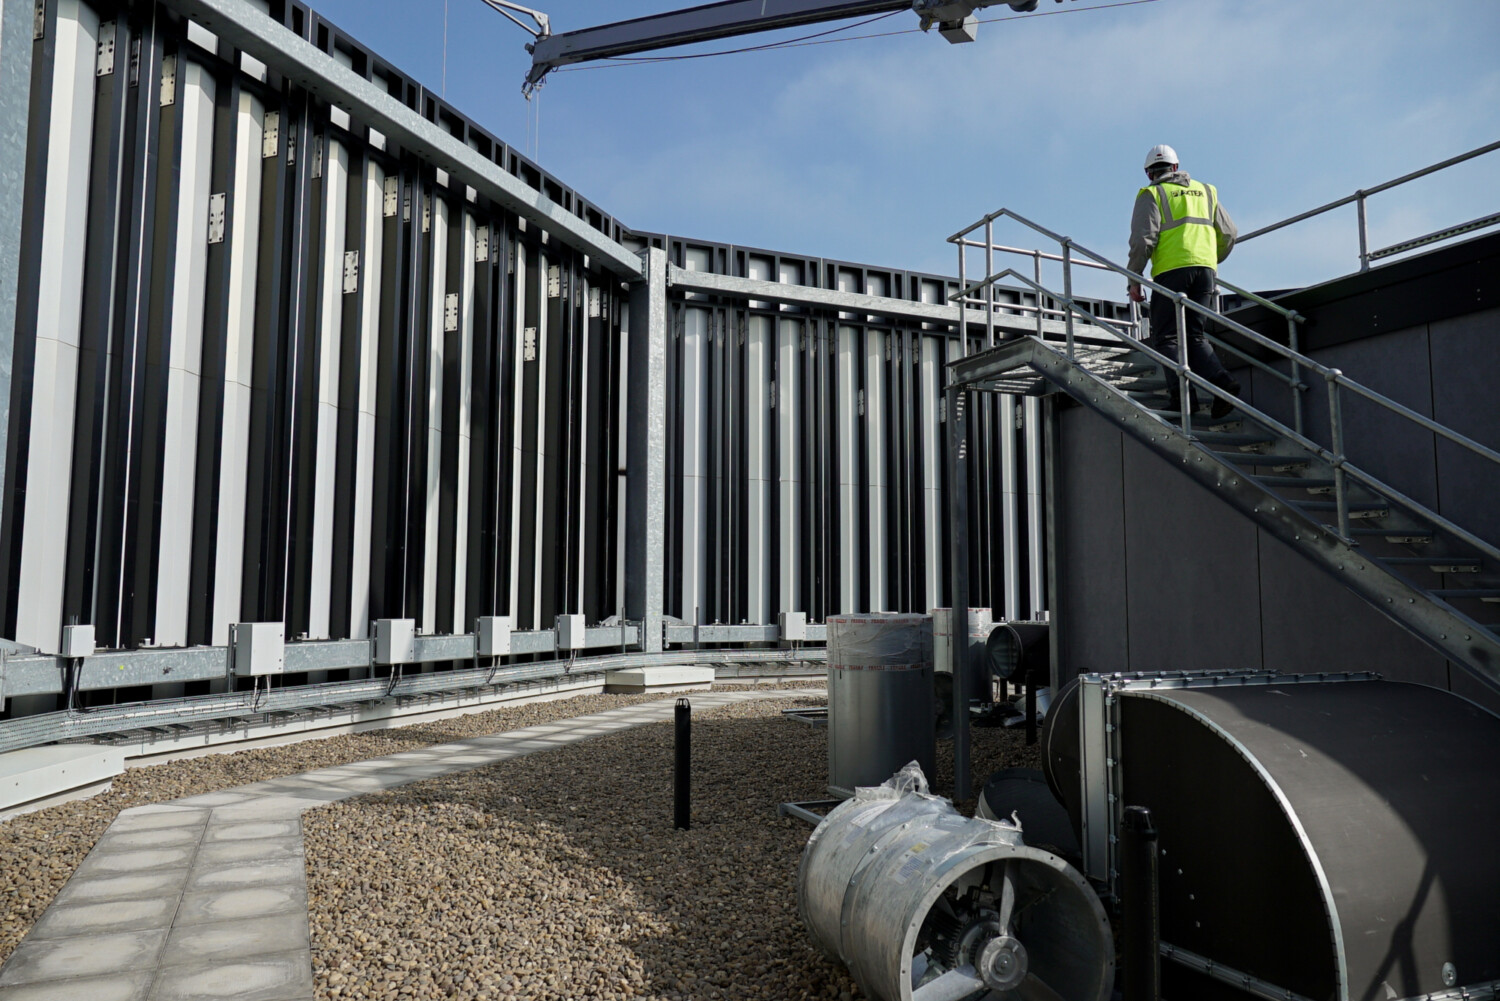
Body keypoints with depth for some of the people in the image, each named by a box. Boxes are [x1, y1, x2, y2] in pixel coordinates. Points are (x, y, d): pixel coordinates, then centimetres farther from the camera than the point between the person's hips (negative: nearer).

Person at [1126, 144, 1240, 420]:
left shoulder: (1152, 194, 6)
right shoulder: (1205, 191, 21)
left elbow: (1143, 239, -7)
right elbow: (1229, 234, 21)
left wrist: (1134, 279, -3)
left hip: (1171, 271, -5)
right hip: (1205, 269, 5)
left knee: (1167, 336, -1)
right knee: (1194, 335, 9)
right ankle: (1221, 379, -12)